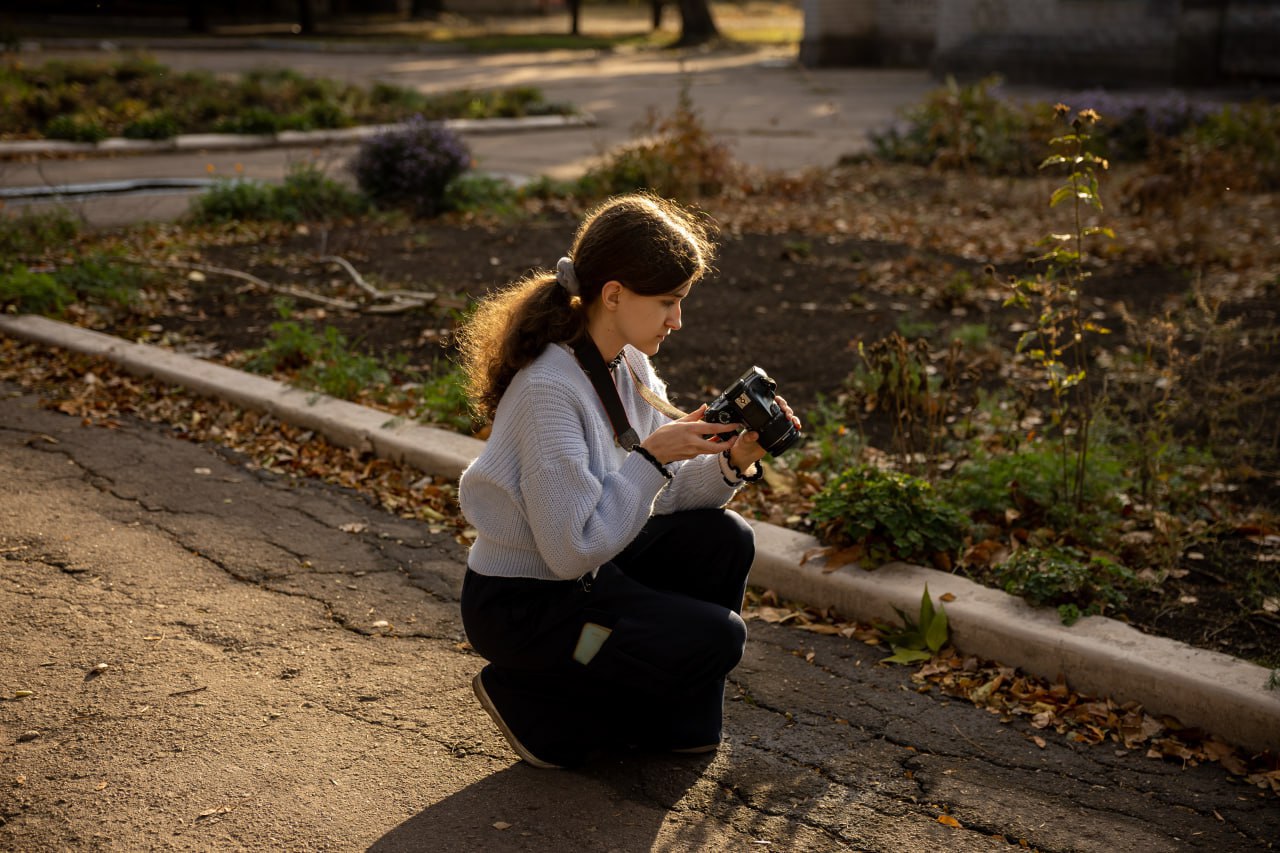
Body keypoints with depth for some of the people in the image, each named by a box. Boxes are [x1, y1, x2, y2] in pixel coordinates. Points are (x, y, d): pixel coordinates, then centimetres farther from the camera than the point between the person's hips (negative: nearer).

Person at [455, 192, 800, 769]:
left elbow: (664, 498, 3)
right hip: (519, 606, -8)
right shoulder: (549, 390, -28)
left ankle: (673, 723, 14)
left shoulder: (630, 367, 0)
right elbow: (573, 548, -28)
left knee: (725, 540, 0)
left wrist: (733, 461, -14)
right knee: (715, 637, -15)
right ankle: (532, 704, 0)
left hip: (586, 569, 9)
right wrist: (650, 456, -27)